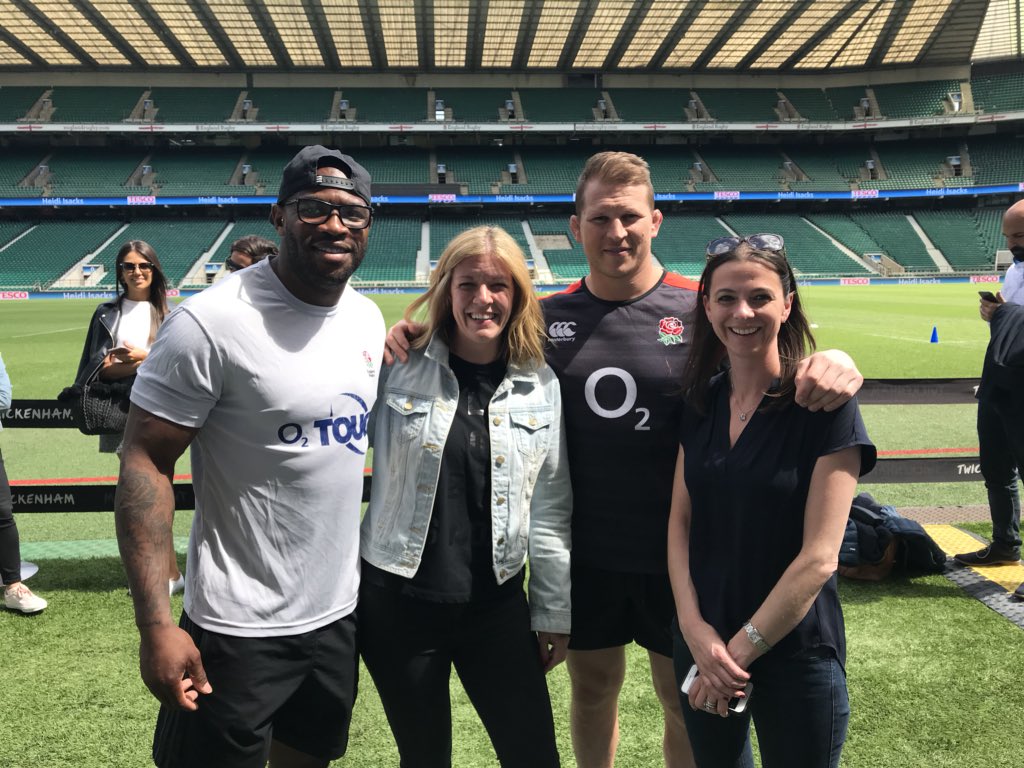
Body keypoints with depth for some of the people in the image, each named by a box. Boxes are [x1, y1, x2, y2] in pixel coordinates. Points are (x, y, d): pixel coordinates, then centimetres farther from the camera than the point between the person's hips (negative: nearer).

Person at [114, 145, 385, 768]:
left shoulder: (369, 318, 4)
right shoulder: (212, 321, -17)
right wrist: (156, 624, -21)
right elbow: (146, 462, -16)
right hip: (240, 628, -6)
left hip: (340, 613, 7)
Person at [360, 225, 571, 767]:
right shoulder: (398, 368, -6)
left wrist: (553, 611, 7)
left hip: (497, 605, 2)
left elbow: (550, 509, 5)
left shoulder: (541, 386, 1)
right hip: (397, 601, -1)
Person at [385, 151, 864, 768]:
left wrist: (834, 362, -30)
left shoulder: (701, 311, -9)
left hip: (677, 552, -2)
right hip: (582, 553, 2)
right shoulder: (547, 318, -1)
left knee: (685, 700, 16)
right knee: (593, 690, 21)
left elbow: (778, 367, -7)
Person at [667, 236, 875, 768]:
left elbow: (819, 557, -17)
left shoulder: (824, 404, -14)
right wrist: (694, 628, -11)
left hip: (794, 655, -4)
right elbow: (680, 521, 1)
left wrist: (740, 649, -14)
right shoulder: (701, 401, 0)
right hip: (700, 646, 5)